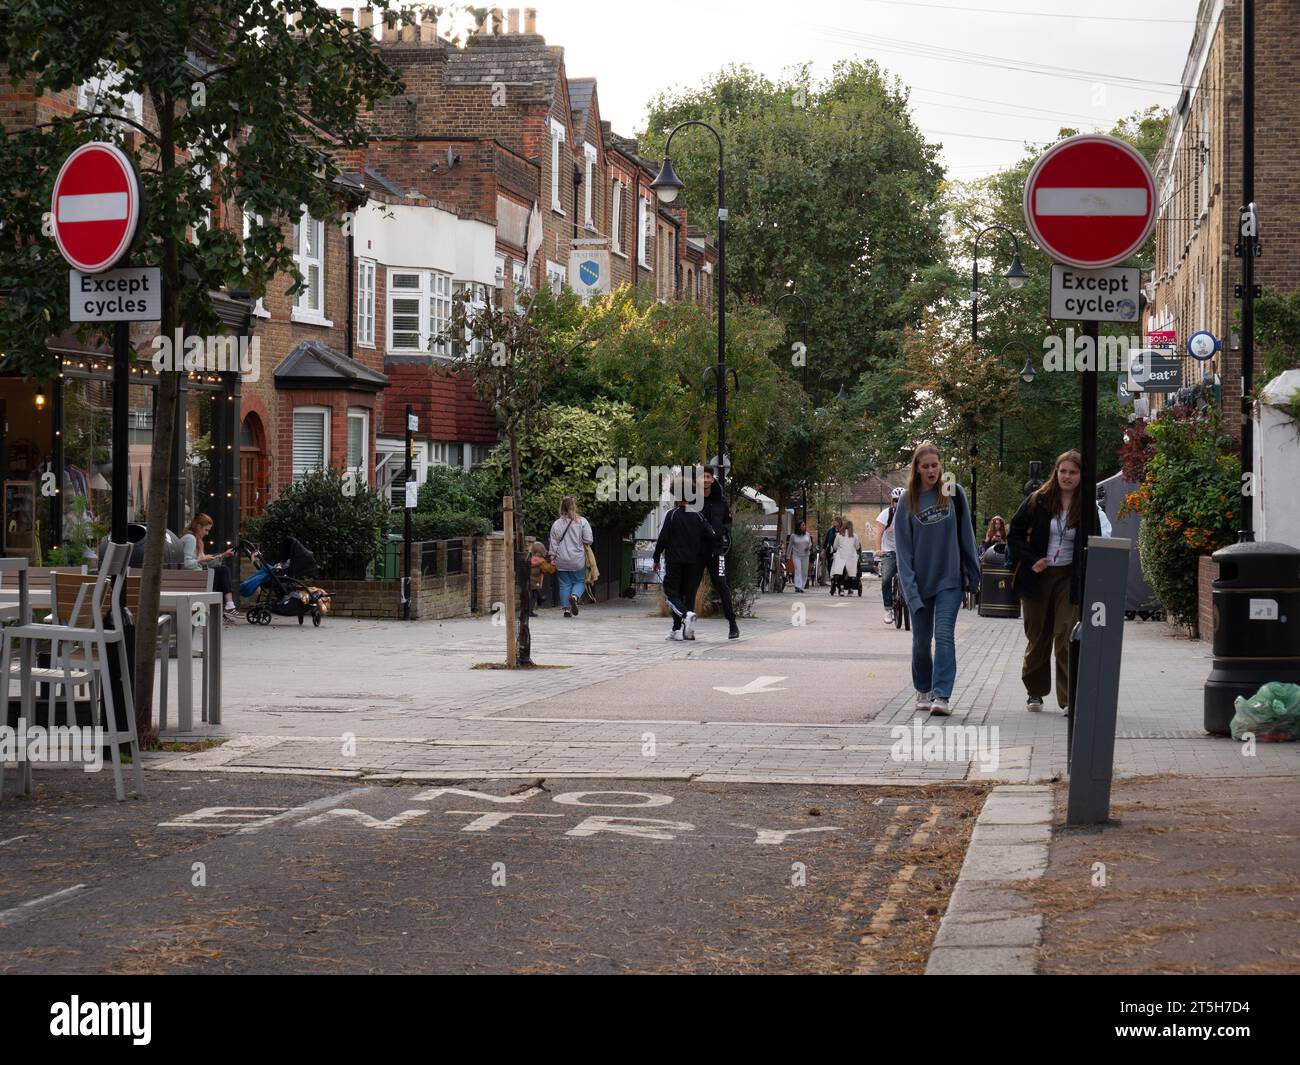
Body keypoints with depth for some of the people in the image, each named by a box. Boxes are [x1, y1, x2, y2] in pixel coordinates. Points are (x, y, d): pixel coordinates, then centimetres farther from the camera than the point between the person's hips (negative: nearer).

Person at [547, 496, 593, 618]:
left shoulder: (557, 524, 0)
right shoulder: (582, 521, -6)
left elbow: (553, 543, 2)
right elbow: (588, 540, -6)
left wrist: (552, 557, 8)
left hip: (562, 562, 2)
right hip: (577, 560, -2)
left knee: (565, 584, 8)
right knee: (579, 581, 9)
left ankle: (567, 609, 4)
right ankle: (574, 596, -20)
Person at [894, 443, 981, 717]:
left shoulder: (954, 493, 0)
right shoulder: (908, 501, 0)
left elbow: (966, 535, 5)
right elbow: (903, 547, -2)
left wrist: (973, 574, 4)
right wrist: (910, 586, -10)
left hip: (950, 580, -1)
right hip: (920, 581, 1)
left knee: (944, 636, -13)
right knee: (921, 640, 10)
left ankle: (941, 695, -18)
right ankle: (923, 691, 27)